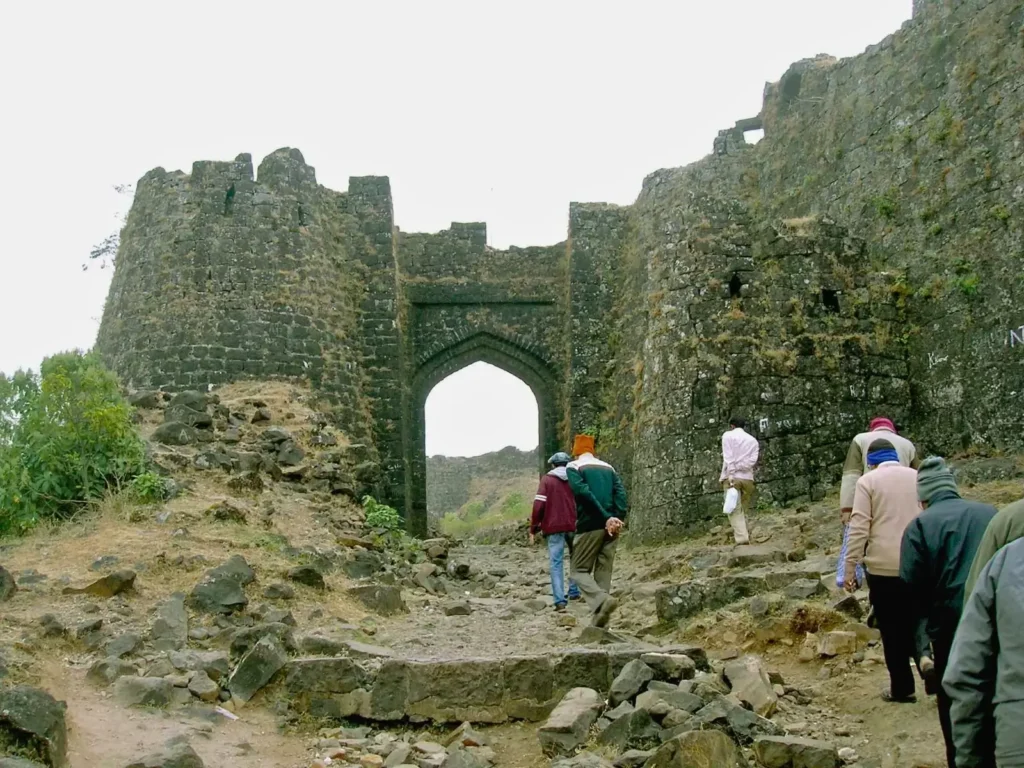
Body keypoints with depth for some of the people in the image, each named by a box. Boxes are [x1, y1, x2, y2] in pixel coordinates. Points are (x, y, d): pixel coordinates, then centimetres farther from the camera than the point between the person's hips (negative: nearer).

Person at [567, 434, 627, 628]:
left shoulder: (573, 467, 3)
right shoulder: (608, 468, 18)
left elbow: (584, 493, -13)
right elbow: (620, 493, 3)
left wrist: (607, 518, -15)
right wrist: (619, 519, -8)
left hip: (589, 526, -5)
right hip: (611, 527, 5)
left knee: (579, 571, 4)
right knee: (603, 572, 11)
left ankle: (602, 600, -23)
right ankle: (600, 622, 7)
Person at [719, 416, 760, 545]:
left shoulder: (728, 435, 6)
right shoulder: (753, 440, 17)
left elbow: (728, 458, -7)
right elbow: (752, 460, 2)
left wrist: (731, 474, -14)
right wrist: (737, 468, -1)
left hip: (733, 477, -4)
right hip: (747, 478, 4)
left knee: (735, 509, -8)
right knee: (743, 509, 10)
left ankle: (742, 537, -20)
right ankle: (741, 535, 6)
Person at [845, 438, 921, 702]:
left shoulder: (868, 481, -2)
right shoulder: (918, 477, 10)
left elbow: (859, 527, -8)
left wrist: (850, 568, -5)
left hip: (883, 565, -3)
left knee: (891, 628, 7)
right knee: (915, 621, 16)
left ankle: (902, 688, 11)